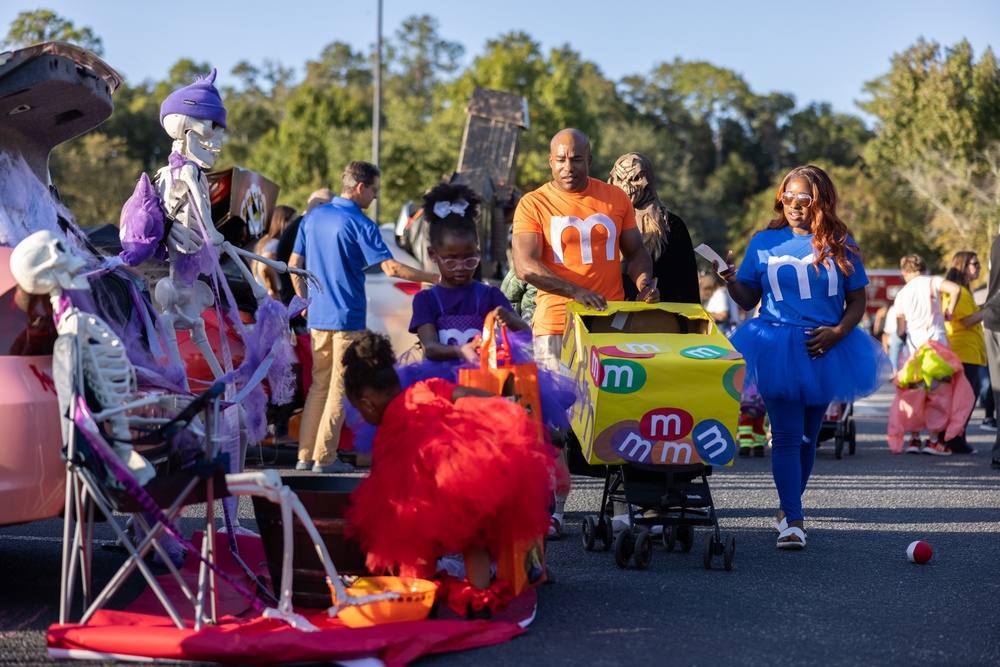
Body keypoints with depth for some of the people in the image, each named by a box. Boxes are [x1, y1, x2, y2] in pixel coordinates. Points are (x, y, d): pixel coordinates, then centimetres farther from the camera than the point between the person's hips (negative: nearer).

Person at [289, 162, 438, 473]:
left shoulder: (313, 217, 9)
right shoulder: (360, 224, -11)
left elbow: (294, 264, 14)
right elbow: (391, 267, -17)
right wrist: (436, 278, -12)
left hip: (317, 316, 6)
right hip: (348, 317, -6)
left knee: (319, 384, 12)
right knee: (339, 388, 0)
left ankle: (305, 455, 11)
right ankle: (324, 458, -1)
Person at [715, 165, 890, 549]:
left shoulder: (840, 246, 3)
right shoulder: (764, 243, 4)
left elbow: (857, 301, 6)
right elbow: (748, 300, 7)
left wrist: (838, 331, -10)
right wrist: (731, 281, -14)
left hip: (823, 352, 2)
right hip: (778, 351, -1)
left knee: (807, 436, 11)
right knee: (786, 435, -10)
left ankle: (789, 509, 27)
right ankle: (793, 521, -11)